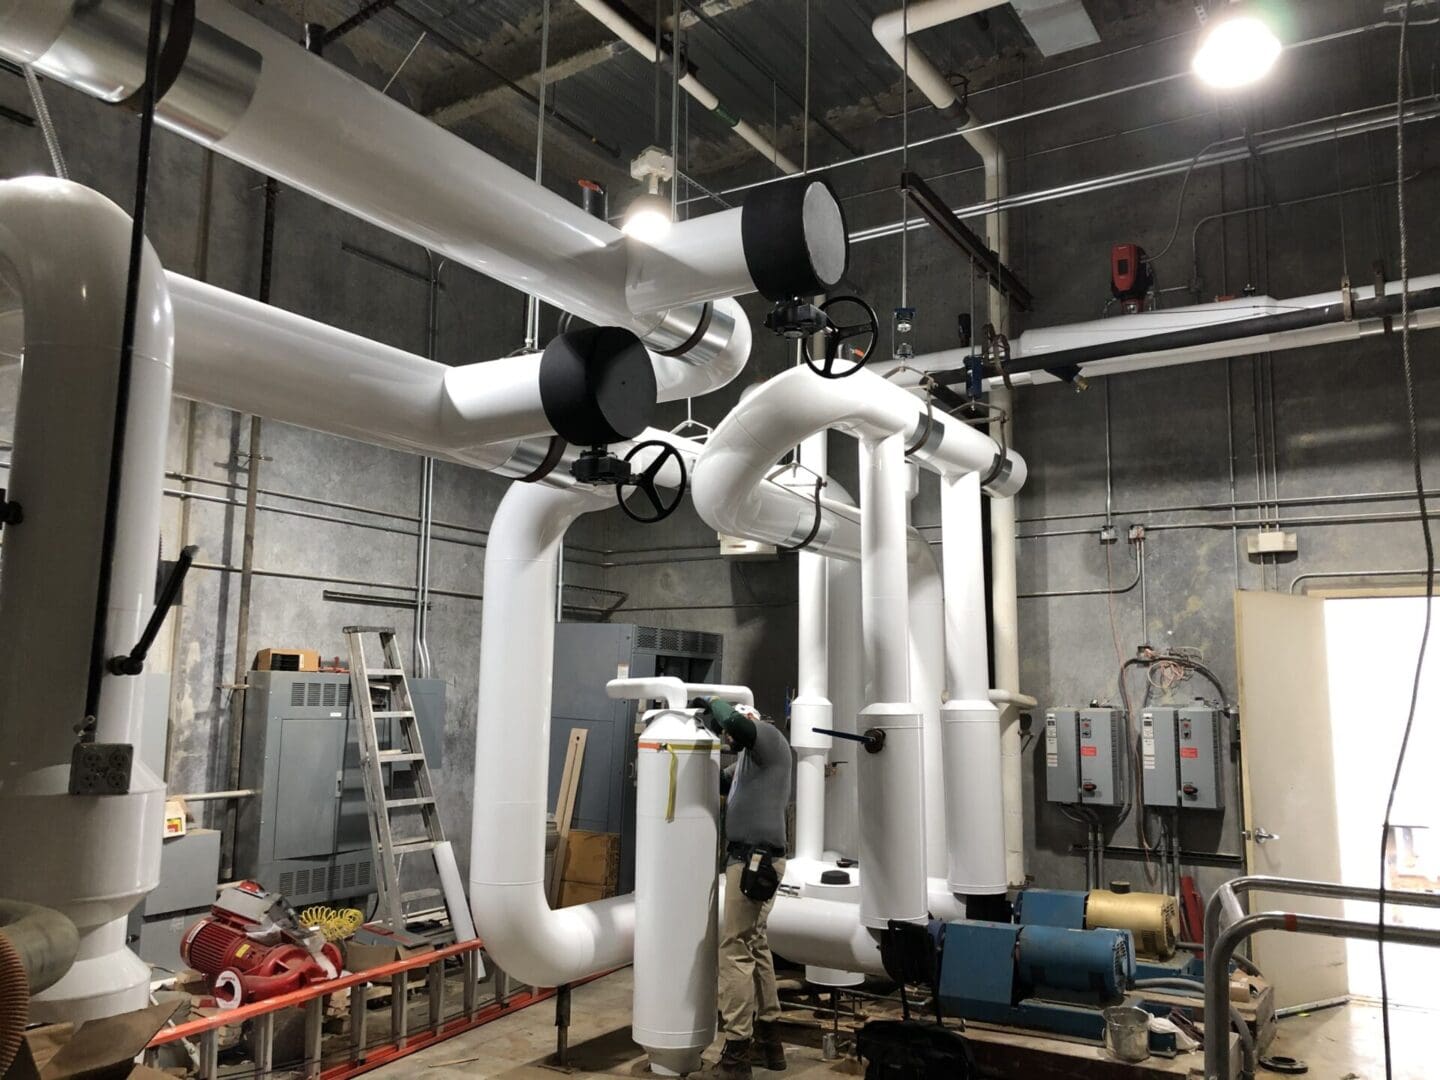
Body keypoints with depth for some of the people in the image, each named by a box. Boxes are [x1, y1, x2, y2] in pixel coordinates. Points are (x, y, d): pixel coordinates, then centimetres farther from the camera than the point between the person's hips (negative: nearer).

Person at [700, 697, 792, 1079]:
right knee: (755, 946, 16)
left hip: (755, 860, -10)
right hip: (751, 859, 10)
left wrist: (713, 703, -10)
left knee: (735, 950, -9)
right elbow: (719, 783, 29)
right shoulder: (749, 757, 21)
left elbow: (738, 724, -29)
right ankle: (767, 1040, 26)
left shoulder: (768, 737, -7)